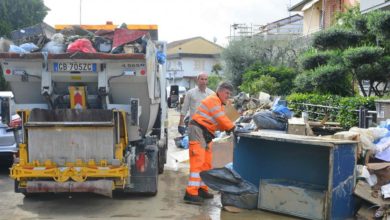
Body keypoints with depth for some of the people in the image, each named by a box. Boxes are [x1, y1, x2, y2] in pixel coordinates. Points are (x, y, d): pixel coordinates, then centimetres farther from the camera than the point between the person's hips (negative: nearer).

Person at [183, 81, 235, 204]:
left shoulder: (220, 105, 21)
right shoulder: (213, 100, -11)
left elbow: (219, 124, 15)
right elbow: (221, 119, -17)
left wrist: (227, 128, -2)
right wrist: (232, 128, -6)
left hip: (207, 134, 11)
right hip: (198, 130, -11)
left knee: (206, 163, 13)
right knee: (198, 162, -14)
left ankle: (202, 189, 22)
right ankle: (191, 193, -15)